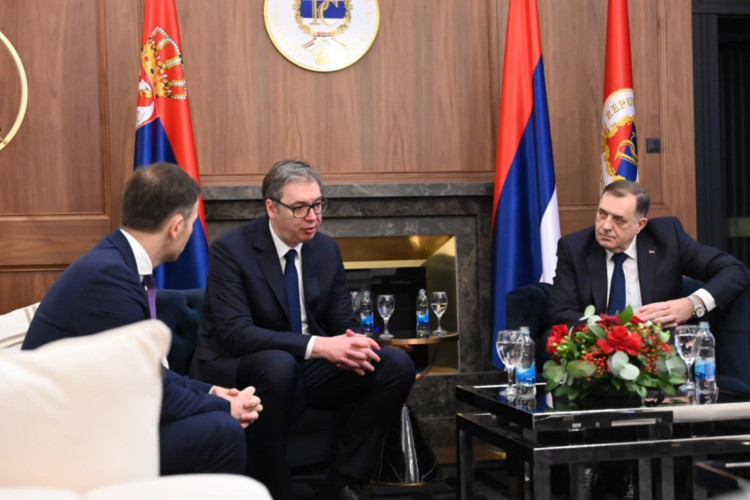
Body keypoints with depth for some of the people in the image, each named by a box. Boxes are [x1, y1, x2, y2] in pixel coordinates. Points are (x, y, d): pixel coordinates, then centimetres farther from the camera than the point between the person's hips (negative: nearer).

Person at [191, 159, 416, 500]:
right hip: (239, 370, -6)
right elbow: (236, 333, -24)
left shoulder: (326, 249, 4)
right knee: (279, 364, -40)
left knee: (397, 365, -13)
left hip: (308, 369, 6)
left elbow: (344, 322, 7)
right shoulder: (230, 250, -14)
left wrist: (351, 344, -20)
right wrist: (317, 345, -34)